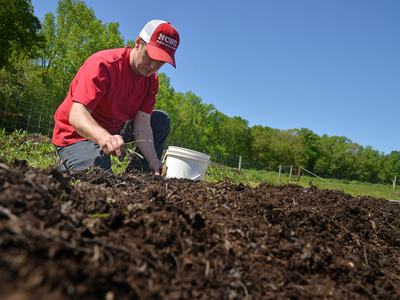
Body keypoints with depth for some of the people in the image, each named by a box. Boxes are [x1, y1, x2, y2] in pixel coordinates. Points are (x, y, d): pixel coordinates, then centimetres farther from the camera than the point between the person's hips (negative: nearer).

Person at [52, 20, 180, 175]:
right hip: (76, 135, -7)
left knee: (161, 120, -1)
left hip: (114, 130, 7)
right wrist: (104, 137, -56)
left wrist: (154, 162, -28)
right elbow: (76, 115, -35)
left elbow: (142, 124, -12)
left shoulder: (151, 80, -5)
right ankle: (66, 167, 4)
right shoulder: (102, 65, -25)